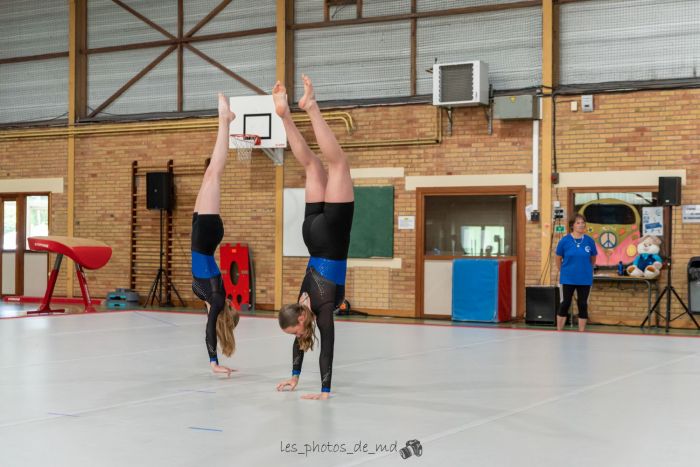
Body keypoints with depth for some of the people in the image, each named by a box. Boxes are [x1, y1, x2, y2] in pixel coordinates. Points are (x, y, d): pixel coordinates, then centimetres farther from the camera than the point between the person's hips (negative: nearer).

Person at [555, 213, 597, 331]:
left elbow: (593, 259, 12)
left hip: (585, 279, 2)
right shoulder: (564, 240, -8)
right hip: (568, 278, -2)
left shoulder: (589, 241, -4)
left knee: (583, 304, 7)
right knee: (565, 303, 3)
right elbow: (558, 259, 5)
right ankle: (559, 331, 11)